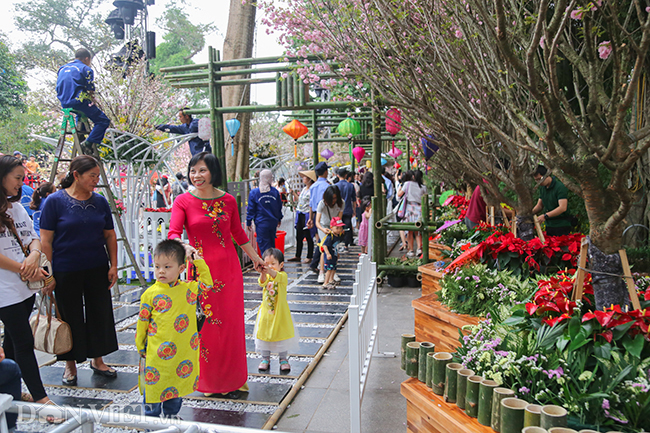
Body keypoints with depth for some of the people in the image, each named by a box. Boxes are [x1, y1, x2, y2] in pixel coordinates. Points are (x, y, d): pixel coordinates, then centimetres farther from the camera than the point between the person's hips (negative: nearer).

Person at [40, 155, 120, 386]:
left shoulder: (100, 201, 3)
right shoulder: (55, 201, -8)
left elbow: (110, 236, 8)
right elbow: (45, 241, -7)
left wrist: (113, 265, 2)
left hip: (97, 269, 4)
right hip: (66, 271, -4)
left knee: (100, 314, 10)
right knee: (70, 318, 8)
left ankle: (97, 360, 28)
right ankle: (70, 365, 26)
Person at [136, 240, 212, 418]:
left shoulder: (189, 288, -1)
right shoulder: (150, 294, -9)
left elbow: (207, 283, 15)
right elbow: (142, 322, 0)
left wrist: (198, 261, 7)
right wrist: (140, 346, 6)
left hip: (183, 353, 3)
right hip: (157, 354, -3)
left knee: (177, 384, 16)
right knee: (154, 387, 6)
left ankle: (171, 416, 36)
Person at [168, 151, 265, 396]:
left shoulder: (228, 200, 4)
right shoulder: (183, 201, -2)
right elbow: (173, 233, -13)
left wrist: (254, 257, 23)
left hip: (229, 268, 2)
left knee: (231, 323, 7)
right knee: (205, 325, 3)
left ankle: (232, 378, 24)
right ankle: (209, 380, 22)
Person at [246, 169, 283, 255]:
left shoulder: (254, 193, -6)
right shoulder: (275, 191, 1)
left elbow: (251, 209, -3)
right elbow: (279, 207, 10)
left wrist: (248, 222, 5)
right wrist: (279, 219, 23)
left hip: (261, 223, -4)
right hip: (273, 222, 4)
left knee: (264, 245, 0)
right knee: (271, 243, 18)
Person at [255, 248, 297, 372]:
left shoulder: (283, 275, -12)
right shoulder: (265, 276, -3)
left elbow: (277, 277, -36)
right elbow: (262, 283, -26)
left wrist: (270, 271, -59)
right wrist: (262, 273, -49)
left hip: (280, 312, -3)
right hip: (266, 312, 3)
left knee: (282, 334, 7)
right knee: (264, 334, 9)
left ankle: (283, 359, 23)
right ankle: (265, 359, 24)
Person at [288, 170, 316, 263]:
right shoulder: (304, 189, 14)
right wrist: (294, 193, 17)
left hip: (307, 215, -9)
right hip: (300, 215, 9)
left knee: (308, 237, 0)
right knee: (298, 236, 11)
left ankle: (309, 257, 9)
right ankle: (297, 256, 19)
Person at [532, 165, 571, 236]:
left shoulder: (560, 187, -13)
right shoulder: (542, 188, 11)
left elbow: (563, 208, -22)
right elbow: (539, 205, 16)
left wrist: (545, 216, -27)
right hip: (549, 226, 7)